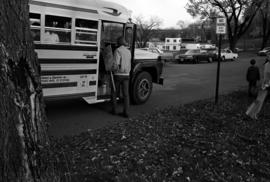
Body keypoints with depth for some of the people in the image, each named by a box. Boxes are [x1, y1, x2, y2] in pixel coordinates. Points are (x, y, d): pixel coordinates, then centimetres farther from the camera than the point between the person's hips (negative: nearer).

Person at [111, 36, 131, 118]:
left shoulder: (118, 51, -12)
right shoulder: (128, 52, 9)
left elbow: (116, 64, -19)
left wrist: (113, 69, 0)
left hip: (118, 75, -5)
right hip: (126, 75, 5)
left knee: (114, 93, 11)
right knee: (126, 94, 4)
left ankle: (114, 110, 15)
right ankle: (125, 112, 2)